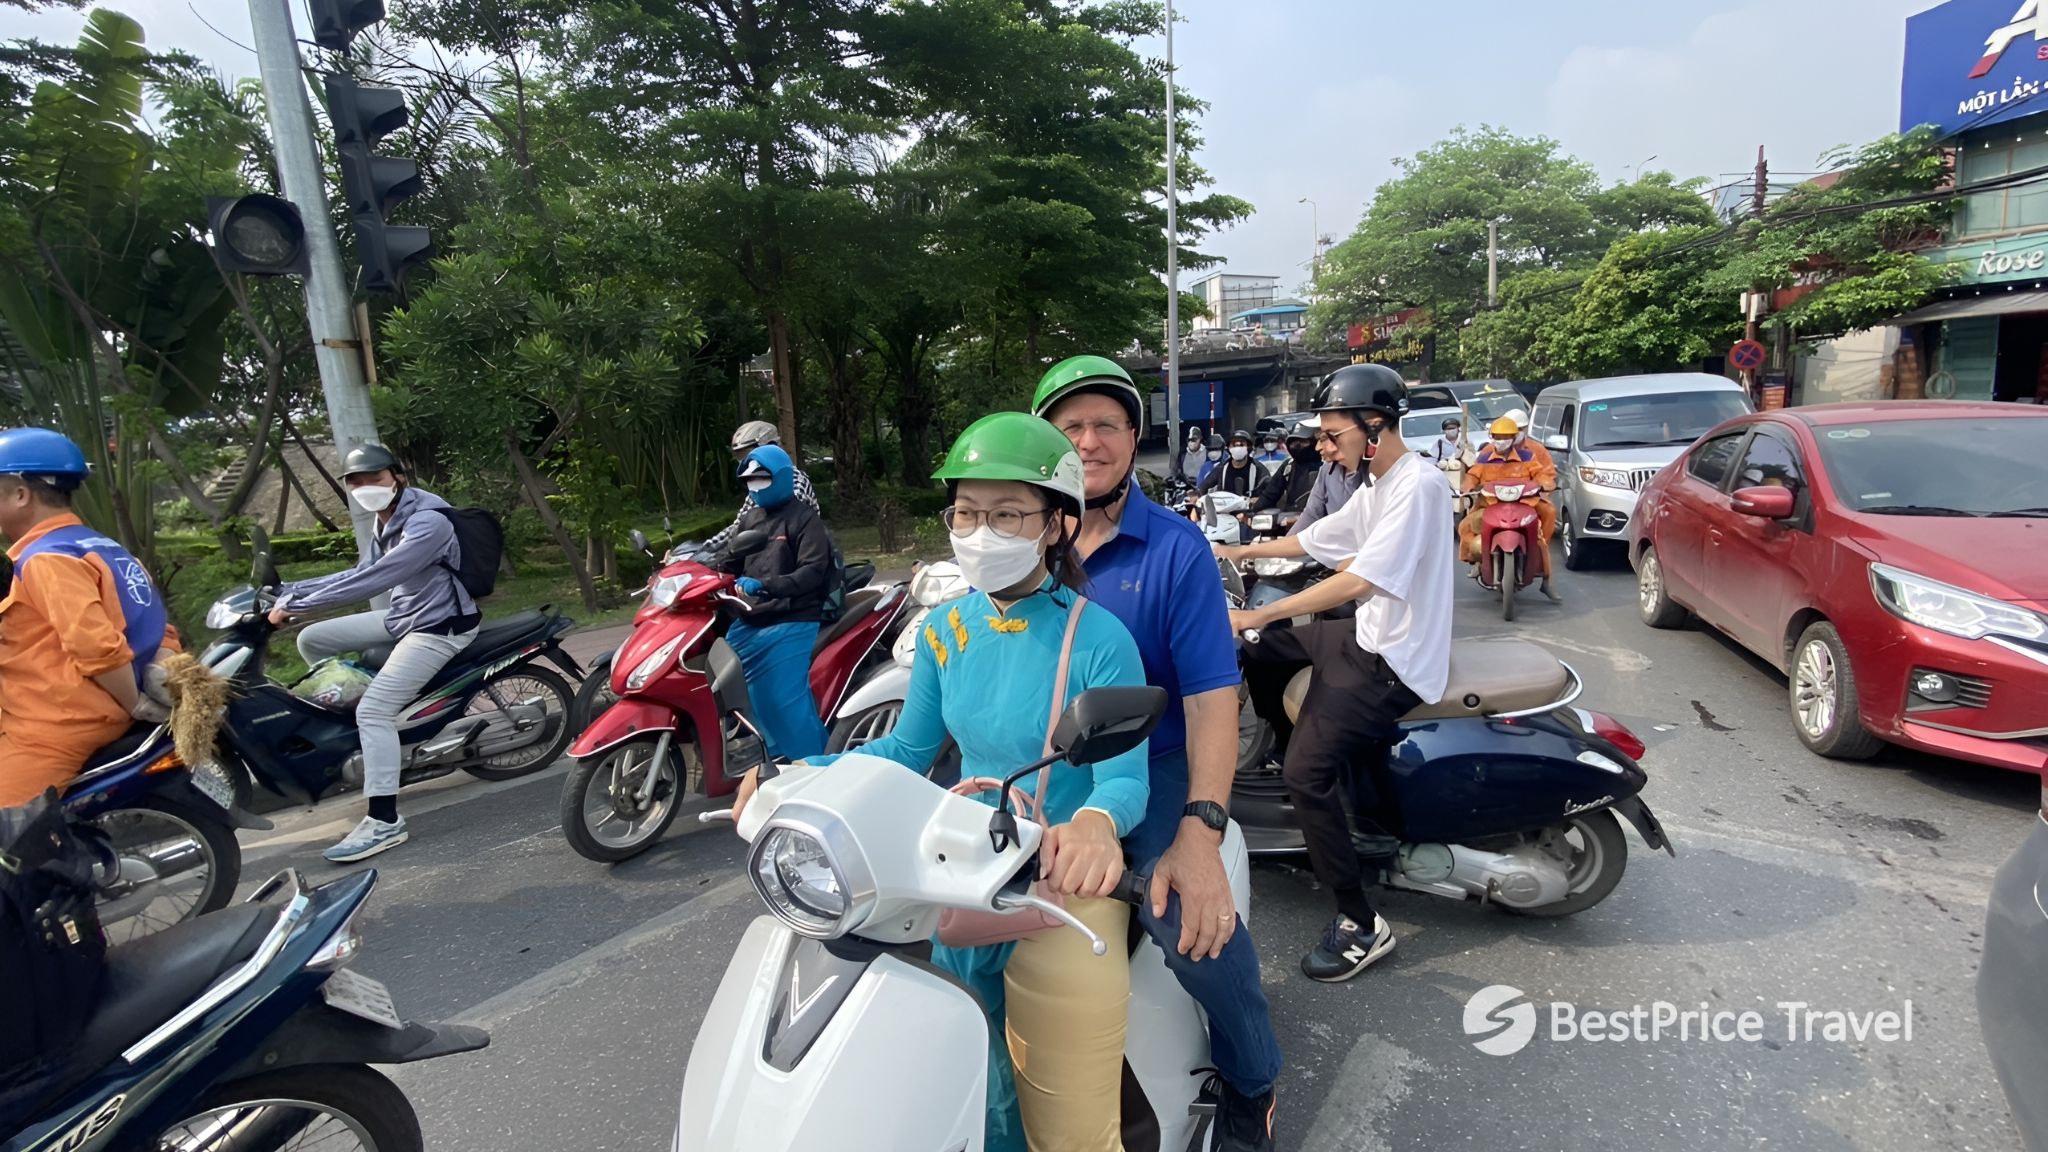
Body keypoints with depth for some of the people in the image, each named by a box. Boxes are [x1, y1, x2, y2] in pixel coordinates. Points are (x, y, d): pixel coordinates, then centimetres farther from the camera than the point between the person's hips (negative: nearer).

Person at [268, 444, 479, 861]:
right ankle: (353, 728, 19)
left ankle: (385, 823, -15)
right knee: (312, 639, 10)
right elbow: (362, 574, 19)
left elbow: (374, 581, -29)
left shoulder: (428, 522, -23)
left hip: (440, 626, -10)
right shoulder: (387, 523, 10)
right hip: (402, 616, 10)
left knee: (374, 710, -18)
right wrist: (290, 591, 11)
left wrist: (296, 604, -24)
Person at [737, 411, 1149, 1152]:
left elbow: (1126, 778, -20)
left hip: (1064, 893, -5)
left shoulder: (1099, 641, -18)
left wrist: (1096, 821, -43)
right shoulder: (945, 632, -1)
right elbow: (908, 749, 8)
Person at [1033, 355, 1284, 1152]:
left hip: (1154, 765, -3)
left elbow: (1211, 698, -10)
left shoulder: (1176, 549, -4)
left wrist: (1200, 833, -22)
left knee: (1193, 923, -26)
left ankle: (1250, 1082, 9)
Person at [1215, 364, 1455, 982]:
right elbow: (1312, 541, 21)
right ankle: (1287, 760, 35)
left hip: (1395, 663, -10)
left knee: (1309, 772, -19)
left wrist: (1260, 614, -27)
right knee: (1261, 651, 18)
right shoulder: (1377, 488, 11)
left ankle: (1361, 925, -6)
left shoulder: (1418, 484, -20)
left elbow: (1360, 579, -29)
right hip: (1367, 637, 10)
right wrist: (1236, 552, 21)